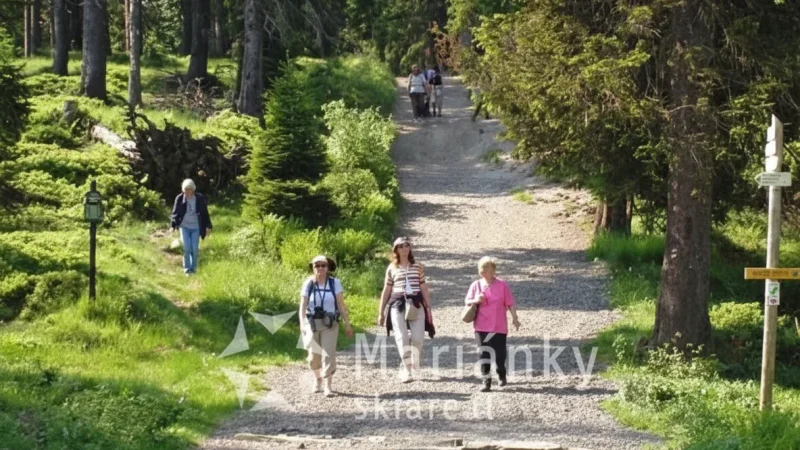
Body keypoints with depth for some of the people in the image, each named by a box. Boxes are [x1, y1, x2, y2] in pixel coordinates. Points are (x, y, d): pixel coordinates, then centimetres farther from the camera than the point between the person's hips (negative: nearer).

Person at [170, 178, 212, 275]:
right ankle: (187, 269, 1)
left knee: (195, 249, -2)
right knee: (186, 248, -8)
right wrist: (173, 225, -3)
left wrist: (208, 227, 1)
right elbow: (175, 213, 3)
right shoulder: (180, 198, -6)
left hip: (196, 228, 0)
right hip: (184, 227, 0)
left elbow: (205, 213, 1)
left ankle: (193, 269, 12)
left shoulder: (200, 199, -7)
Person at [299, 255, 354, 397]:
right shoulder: (308, 284, -1)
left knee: (328, 353, -12)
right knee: (314, 355, 10)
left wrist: (347, 324, -2)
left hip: (330, 323, -1)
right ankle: (317, 379, 38)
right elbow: (303, 305, -6)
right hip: (312, 323, 1)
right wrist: (302, 324, -18)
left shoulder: (335, 283, -1)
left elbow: (341, 305, 0)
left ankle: (328, 386, -11)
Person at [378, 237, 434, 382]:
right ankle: (406, 369, -3)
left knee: (418, 337, -5)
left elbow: (424, 288, 11)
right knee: (402, 337, -8)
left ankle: (416, 363, 26)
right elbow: (386, 290, 11)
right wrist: (381, 312, 12)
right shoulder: (392, 268, 8)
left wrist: (429, 307, 7)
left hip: (416, 304, 0)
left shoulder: (417, 267, 10)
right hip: (398, 304, 0)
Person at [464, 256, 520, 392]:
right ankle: (486, 381, 1)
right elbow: (467, 301, 8)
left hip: (499, 327, -2)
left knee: (500, 353, 4)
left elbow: (510, 304, 0)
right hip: (481, 327, 2)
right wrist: (476, 301, -13)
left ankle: (502, 375, 33)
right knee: (484, 354, -4)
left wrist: (515, 319, -6)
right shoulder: (476, 285, 4)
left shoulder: (502, 285, -2)